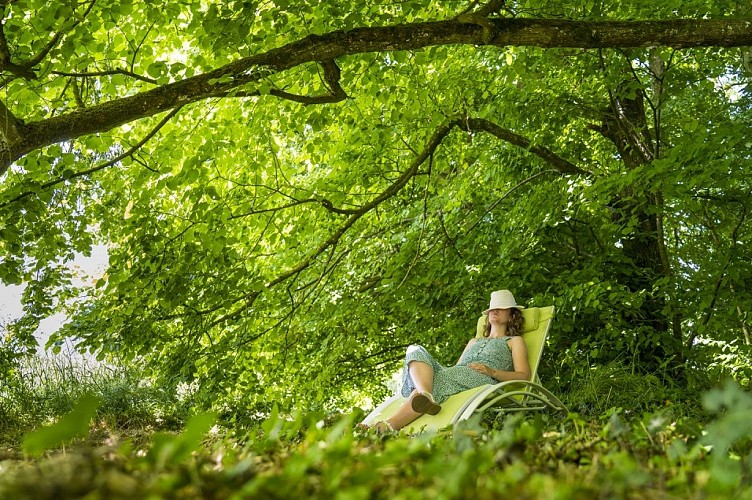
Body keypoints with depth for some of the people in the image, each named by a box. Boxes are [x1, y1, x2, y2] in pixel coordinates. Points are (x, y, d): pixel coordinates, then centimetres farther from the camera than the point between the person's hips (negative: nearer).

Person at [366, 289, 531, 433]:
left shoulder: (514, 341, 28)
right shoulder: (474, 342, 43)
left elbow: (523, 376, 10)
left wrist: (492, 372, -8)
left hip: (485, 381, -5)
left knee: (443, 378, -36)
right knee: (416, 351, -22)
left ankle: (390, 425, -53)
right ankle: (425, 396, -54)